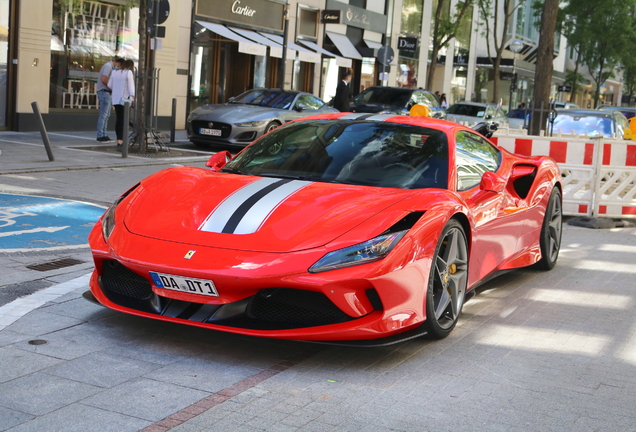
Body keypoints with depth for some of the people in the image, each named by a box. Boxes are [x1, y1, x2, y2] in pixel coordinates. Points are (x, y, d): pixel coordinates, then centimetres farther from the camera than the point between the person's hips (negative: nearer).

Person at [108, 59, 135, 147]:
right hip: (125, 99, -6)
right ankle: (120, 140, -10)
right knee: (124, 120, -4)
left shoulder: (114, 72, 10)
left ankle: (119, 139, 14)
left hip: (116, 99, 6)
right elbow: (130, 86, -12)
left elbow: (110, 85, 13)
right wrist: (133, 96, -11)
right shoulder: (129, 73, -7)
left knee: (118, 119, 12)